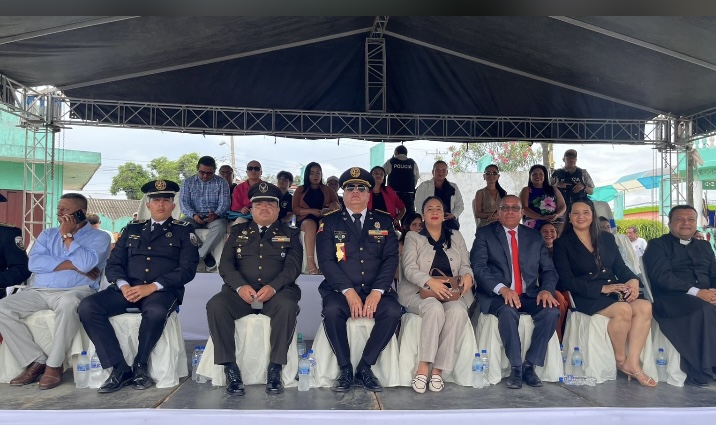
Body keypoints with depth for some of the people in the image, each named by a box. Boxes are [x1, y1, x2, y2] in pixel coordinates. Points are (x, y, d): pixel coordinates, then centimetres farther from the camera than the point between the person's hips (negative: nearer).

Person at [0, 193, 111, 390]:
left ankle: (54, 365, -22)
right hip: (39, 291, 6)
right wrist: (72, 265, -8)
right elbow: (34, 263, 1)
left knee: (68, 304, -39)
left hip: (75, 291, -5)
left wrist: (67, 235, -4)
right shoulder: (47, 234, 18)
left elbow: (86, 264, -16)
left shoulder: (98, 237, 4)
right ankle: (36, 361, -12)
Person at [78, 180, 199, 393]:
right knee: (87, 307, -21)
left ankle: (140, 366, -11)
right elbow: (113, 264, 13)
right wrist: (123, 285, -10)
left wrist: (152, 287, -16)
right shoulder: (132, 228, 19)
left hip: (162, 291, -4)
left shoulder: (184, 230, 8)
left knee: (155, 311, -38)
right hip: (128, 288, 4)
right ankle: (120, 368, -16)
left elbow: (187, 269, -4)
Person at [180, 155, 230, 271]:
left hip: (214, 217, -1)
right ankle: (205, 255, -25)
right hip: (194, 217, 1)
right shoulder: (188, 182, 10)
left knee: (221, 225, -36)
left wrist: (216, 215, -26)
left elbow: (224, 203, -4)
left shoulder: (221, 183, 6)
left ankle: (198, 255, -29)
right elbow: (183, 202, -1)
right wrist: (193, 215, -21)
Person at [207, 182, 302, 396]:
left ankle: (275, 369, -25)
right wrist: (240, 286, -13)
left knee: (287, 306, -35)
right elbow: (225, 263, 8)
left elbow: (292, 266, 1)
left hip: (276, 292, -1)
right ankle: (230, 369, -22)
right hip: (241, 291, 2)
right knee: (215, 305, -29)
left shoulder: (290, 234, 15)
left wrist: (273, 287, -19)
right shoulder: (238, 231, 19)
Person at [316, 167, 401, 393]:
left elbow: (391, 259, 2)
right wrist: (348, 291, -16)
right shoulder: (329, 222, 7)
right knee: (332, 311, -31)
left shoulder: (384, 222, 11)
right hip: (340, 290, -1)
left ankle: (364, 368, -12)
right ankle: (345, 369, -12)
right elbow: (326, 261, -4)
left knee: (393, 311, -27)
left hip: (376, 291, 1)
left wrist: (377, 292, -14)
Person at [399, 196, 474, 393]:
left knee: (458, 311, -31)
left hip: (452, 292, 3)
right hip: (420, 291, -2)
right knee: (435, 309, -36)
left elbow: (465, 265, 12)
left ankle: (438, 370, -26)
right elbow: (409, 268, -7)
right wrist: (430, 282, -25)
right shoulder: (413, 237, 8)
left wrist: (468, 275, -14)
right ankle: (423, 368, -30)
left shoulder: (456, 237, 18)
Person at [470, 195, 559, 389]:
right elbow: (478, 267, -9)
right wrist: (502, 289, -23)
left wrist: (546, 289, -11)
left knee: (551, 311, -25)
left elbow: (548, 269, 11)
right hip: (497, 296, -3)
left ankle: (530, 365, -11)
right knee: (508, 312, -34)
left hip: (529, 295, 4)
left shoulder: (534, 236, 16)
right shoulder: (485, 234, 5)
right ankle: (516, 367, -17)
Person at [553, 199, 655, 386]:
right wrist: (601, 288, -15)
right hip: (587, 297, -5)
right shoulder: (562, 243, 3)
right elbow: (566, 280, -6)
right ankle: (620, 359, -8)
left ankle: (632, 363, -19)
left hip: (614, 291, 5)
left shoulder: (607, 238, 19)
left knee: (645, 306, -23)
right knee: (623, 309, -30)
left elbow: (620, 267, 13)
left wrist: (633, 280, -10)